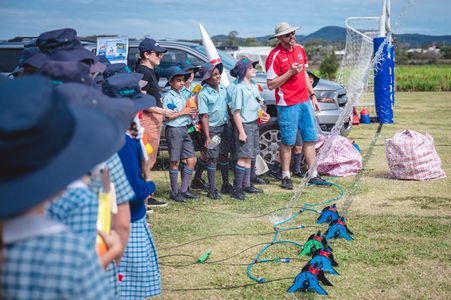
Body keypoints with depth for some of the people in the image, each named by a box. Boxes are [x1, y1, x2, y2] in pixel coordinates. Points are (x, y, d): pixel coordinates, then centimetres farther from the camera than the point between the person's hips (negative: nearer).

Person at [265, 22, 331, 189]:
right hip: (287, 105, -7)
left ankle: (313, 175, 16)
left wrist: (312, 95, 19)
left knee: (310, 139, 8)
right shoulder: (275, 56, -11)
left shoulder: (299, 49, 10)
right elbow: (271, 85, -12)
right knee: (287, 142, 0)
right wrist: (290, 72, -19)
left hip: (305, 101, 7)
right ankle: (286, 177, 11)